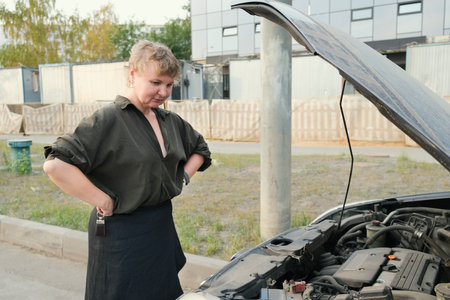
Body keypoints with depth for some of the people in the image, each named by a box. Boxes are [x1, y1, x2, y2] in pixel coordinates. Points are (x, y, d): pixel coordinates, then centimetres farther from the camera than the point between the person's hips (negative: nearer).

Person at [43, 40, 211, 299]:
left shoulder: (170, 121, 7)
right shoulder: (108, 120, -15)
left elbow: (200, 149, 25)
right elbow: (56, 164, -24)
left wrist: (184, 177, 8)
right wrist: (103, 202, -20)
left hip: (163, 227, 7)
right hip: (123, 233, -7)